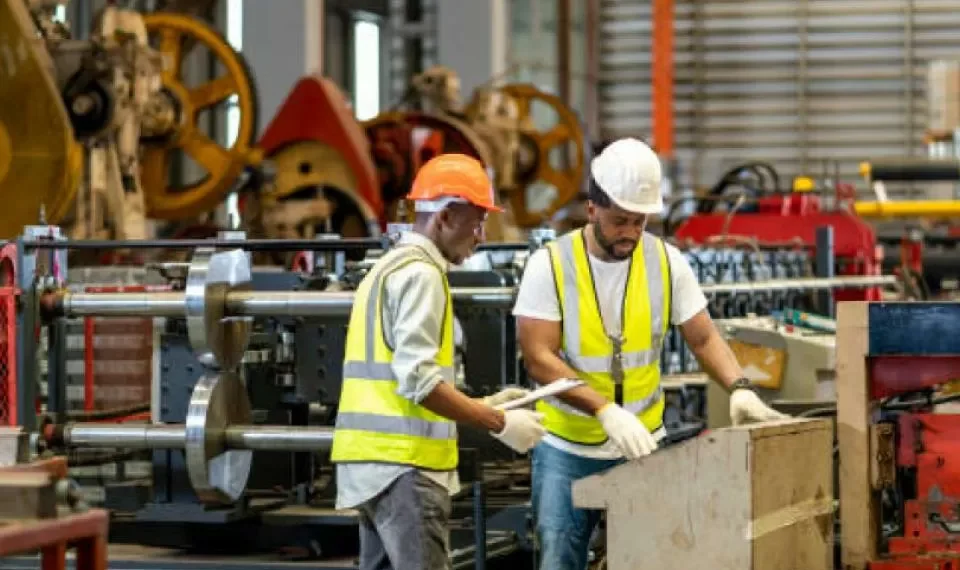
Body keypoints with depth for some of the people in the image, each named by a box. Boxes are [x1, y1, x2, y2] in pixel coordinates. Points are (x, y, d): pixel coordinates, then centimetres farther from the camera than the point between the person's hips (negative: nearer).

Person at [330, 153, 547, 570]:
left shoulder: (388, 268, 21)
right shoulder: (420, 273, -10)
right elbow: (418, 381, -19)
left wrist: (482, 406, 18)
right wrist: (499, 423, -14)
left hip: (374, 458, 10)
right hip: (404, 461, -10)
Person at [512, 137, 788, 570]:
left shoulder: (666, 261, -3)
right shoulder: (550, 265, -11)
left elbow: (704, 339, 1)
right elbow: (539, 358, -16)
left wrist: (739, 388, -19)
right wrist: (606, 410, -28)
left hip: (643, 444, 2)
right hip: (567, 449, -2)